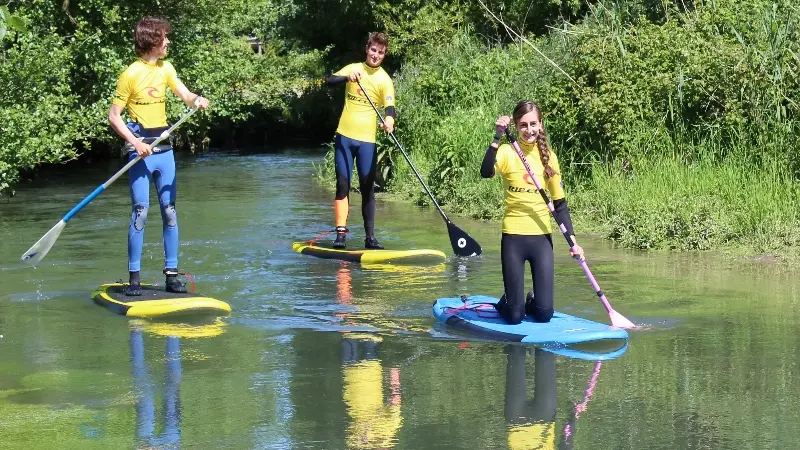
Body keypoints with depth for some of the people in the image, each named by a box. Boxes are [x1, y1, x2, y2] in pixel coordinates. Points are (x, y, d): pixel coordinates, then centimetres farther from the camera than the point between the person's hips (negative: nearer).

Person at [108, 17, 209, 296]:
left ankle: (171, 274, 10)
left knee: (170, 212, 5)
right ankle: (134, 278, -2)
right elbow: (114, 116, -8)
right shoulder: (131, 74, -9)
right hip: (140, 149, -6)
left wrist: (197, 100, -23)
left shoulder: (166, 69, 10)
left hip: (164, 149, 6)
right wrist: (134, 143, -18)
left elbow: (185, 94, 0)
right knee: (140, 213, -8)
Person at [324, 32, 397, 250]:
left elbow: (390, 107, -14)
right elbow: (329, 81, -7)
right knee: (343, 184, -1)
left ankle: (370, 237, 5)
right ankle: (341, 232, 0)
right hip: (345, 136, 1)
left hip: (367, 139, -1)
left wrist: (390, 119, -37)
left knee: (368, 188, 1)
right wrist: (347, 77, -26)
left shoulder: (384, 80, -1)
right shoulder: (353, 68, 5)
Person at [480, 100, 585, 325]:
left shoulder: (548, 156, 6)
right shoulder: (508, 152, -5)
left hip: (542, 238, 3)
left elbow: (560, 204, 11)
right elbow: (486, 172, -27)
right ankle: (505, 304, 34)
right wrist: (497, 138, -34)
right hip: (514, 237, -3)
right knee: (514, 317, -1)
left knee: (545, 314, -1)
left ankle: (531, 302, 33)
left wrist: (573, 240, 4)